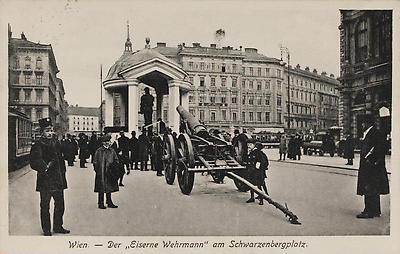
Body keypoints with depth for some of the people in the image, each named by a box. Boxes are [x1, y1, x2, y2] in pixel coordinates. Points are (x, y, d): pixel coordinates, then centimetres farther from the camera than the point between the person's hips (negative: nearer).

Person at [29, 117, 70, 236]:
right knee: (45, 207, 6)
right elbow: (34, 163, -18)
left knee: (60, 205, 15)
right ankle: (46, 230, 18)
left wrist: (62, 175, 11)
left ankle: (58, 227, 30)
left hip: (58, 181, 6)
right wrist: (45, 168, -29)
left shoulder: (55, 144, 11)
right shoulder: (37, 146, -9)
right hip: (45, 182, -6)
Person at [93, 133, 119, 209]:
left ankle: (109, 202, 21)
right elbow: (95, 162, -4)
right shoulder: (98, 151, -5)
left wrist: (113, 167, -5)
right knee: (101, 189, 1)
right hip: (101, 174, -4)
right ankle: (101, 203, 12)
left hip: (110, 174, 4)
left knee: (109, 188, 11)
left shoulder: (112, 151, 7)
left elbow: (116, 161, 10)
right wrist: (98, 171, -10)